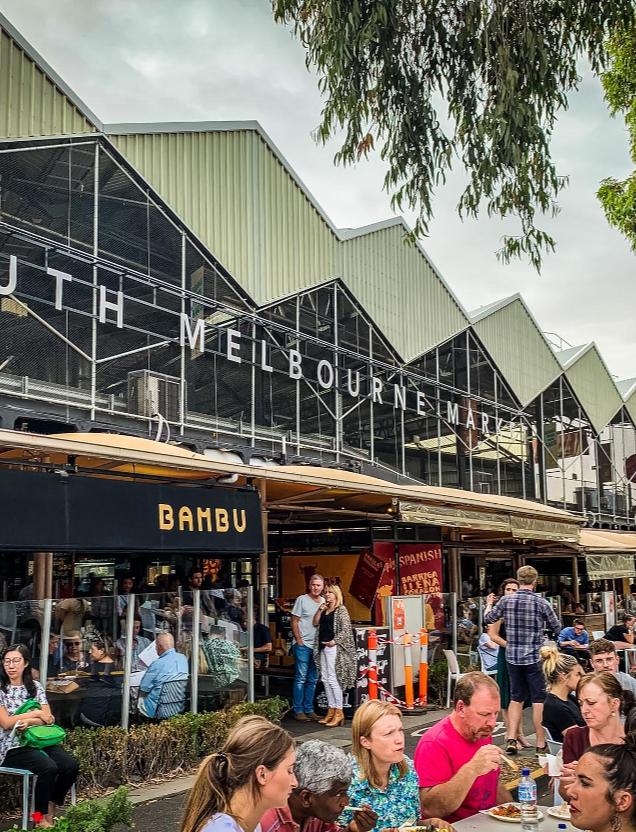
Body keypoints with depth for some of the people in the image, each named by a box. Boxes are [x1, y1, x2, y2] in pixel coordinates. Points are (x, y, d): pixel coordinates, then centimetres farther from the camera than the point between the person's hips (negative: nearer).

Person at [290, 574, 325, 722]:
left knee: (313, 680, 11)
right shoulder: (302, 600, -4)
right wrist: (299, 640, -9)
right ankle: (298, 710, 5)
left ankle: (309, 709, 19)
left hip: (317, 645, 5)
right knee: (301, 678, -2)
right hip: (303, 645, -5)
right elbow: (294, 621, -5)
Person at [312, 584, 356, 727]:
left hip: (333, 647, -8)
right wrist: (319, 610, -1)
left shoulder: (341, 609, -5)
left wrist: (334, 641, -18)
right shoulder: (324, 609, 17)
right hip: (322, 647, 8)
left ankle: (339, 712, -3)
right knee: (325, 679, 8)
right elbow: (315, 623, 12)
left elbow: (346, 629, -12)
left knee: (333, 678, -9)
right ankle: (331, 711, 14)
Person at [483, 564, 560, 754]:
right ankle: (541, 743, 10)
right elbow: (557, 627, 3)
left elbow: (487, 619, 9)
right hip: (535, 657, -3)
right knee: (539, 699, 6)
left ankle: (511, 739, 8)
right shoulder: (540, 602, -9)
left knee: (516, 698, 15)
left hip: (513, 656, 3)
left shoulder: (506, 600, -3)